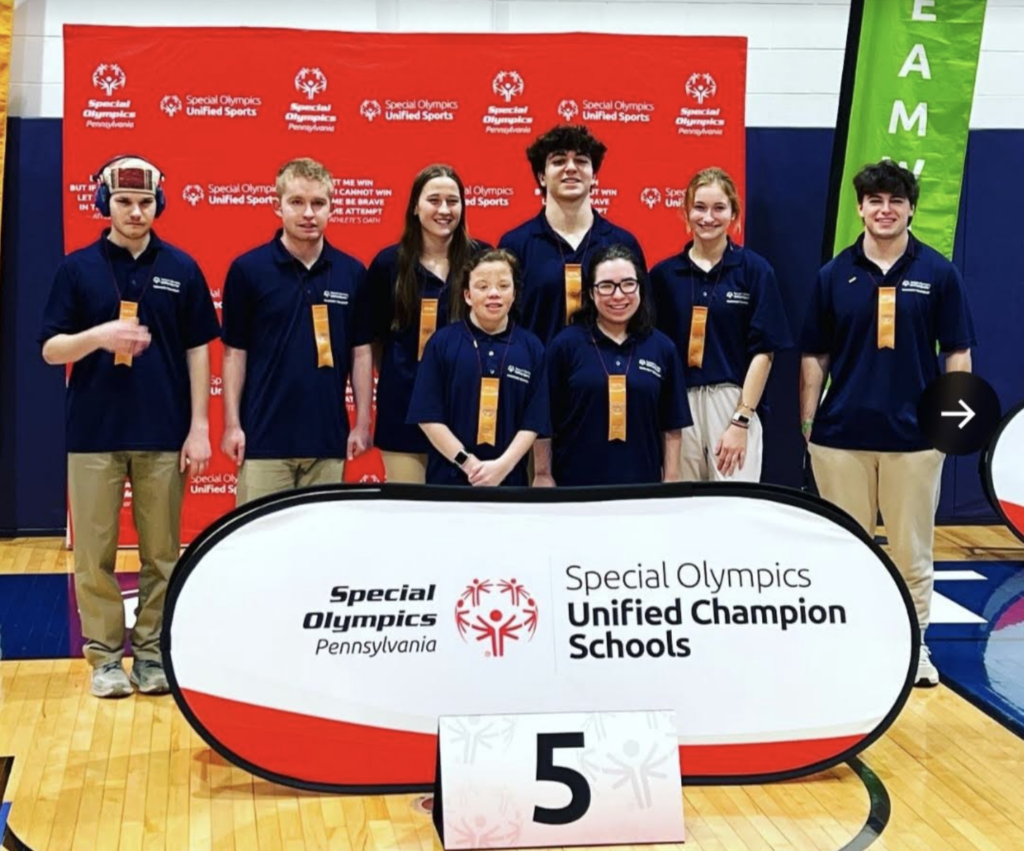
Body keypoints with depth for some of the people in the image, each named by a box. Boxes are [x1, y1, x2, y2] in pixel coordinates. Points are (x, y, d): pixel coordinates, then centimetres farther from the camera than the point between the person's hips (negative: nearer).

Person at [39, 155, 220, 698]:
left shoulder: (181, 269, 4)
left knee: (161, 553, 6)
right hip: (94, 432, 0)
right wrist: (99, 335, -21)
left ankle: (152, 651, 17)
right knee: (95, 553, 3)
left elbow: (198, 349, 5)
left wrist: (198, 425, -1)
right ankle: (105, 655, 15)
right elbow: (51, 349, 0)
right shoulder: (77, 268, 1)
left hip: (163, 434, 1)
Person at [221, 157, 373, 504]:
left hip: (328, 437, 2)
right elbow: (235, 352, 0)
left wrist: (362, 423, 5)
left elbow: (361, 351, 9)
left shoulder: (352, 272, 4)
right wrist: (232, 424, -3)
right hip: (264, 436, -2)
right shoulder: (247, 269, -3)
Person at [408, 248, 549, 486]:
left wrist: (503, 465, -13)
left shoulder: (532, 348, 3)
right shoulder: (442, 342, -1)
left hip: (509, 479, 1)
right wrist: (469, 463, -12)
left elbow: (533, 422, 0)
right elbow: (428, 416, -4)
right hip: (449, 476, -1)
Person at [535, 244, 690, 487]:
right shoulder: (565, 345, -1)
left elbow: (672, 426, 8)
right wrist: (542, 476, 0)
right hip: (575, 484, -2)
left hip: (643, 484, 2)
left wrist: (671, 480, 5)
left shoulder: (662, 348, 5)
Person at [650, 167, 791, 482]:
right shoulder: (663, 274, 7)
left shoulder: (754, 270, 1)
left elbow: (763, 352, -2)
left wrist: (740, 421, -9)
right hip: (678, 405, 2)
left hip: (734, 404, -2)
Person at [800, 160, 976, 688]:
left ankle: (914, 646, 21)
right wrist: (806, 422, 2)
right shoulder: (834, 275, 3)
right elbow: (814, 355, 6)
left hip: (914, 434, -1)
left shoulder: (938, 273, 0)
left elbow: (957, 351, 4)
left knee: (912, 550, 8)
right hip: (841, 432, 1)